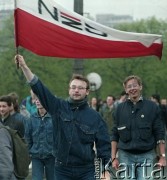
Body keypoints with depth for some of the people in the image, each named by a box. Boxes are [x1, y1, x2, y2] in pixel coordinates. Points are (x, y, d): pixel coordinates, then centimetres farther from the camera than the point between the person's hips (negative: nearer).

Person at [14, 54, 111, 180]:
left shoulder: (95, 117, 0)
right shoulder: (59, 107, 4)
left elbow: (104, 146, 0)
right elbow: (38, 87, -2)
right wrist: (24, 66, -11)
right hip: (62, 170, 1)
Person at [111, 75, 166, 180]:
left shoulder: (152, 107, 3)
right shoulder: (120, 109, 8)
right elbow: (115, 135, 11)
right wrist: (114, 157, 4)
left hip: (146, 155, -2)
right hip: (125, 156, 2)